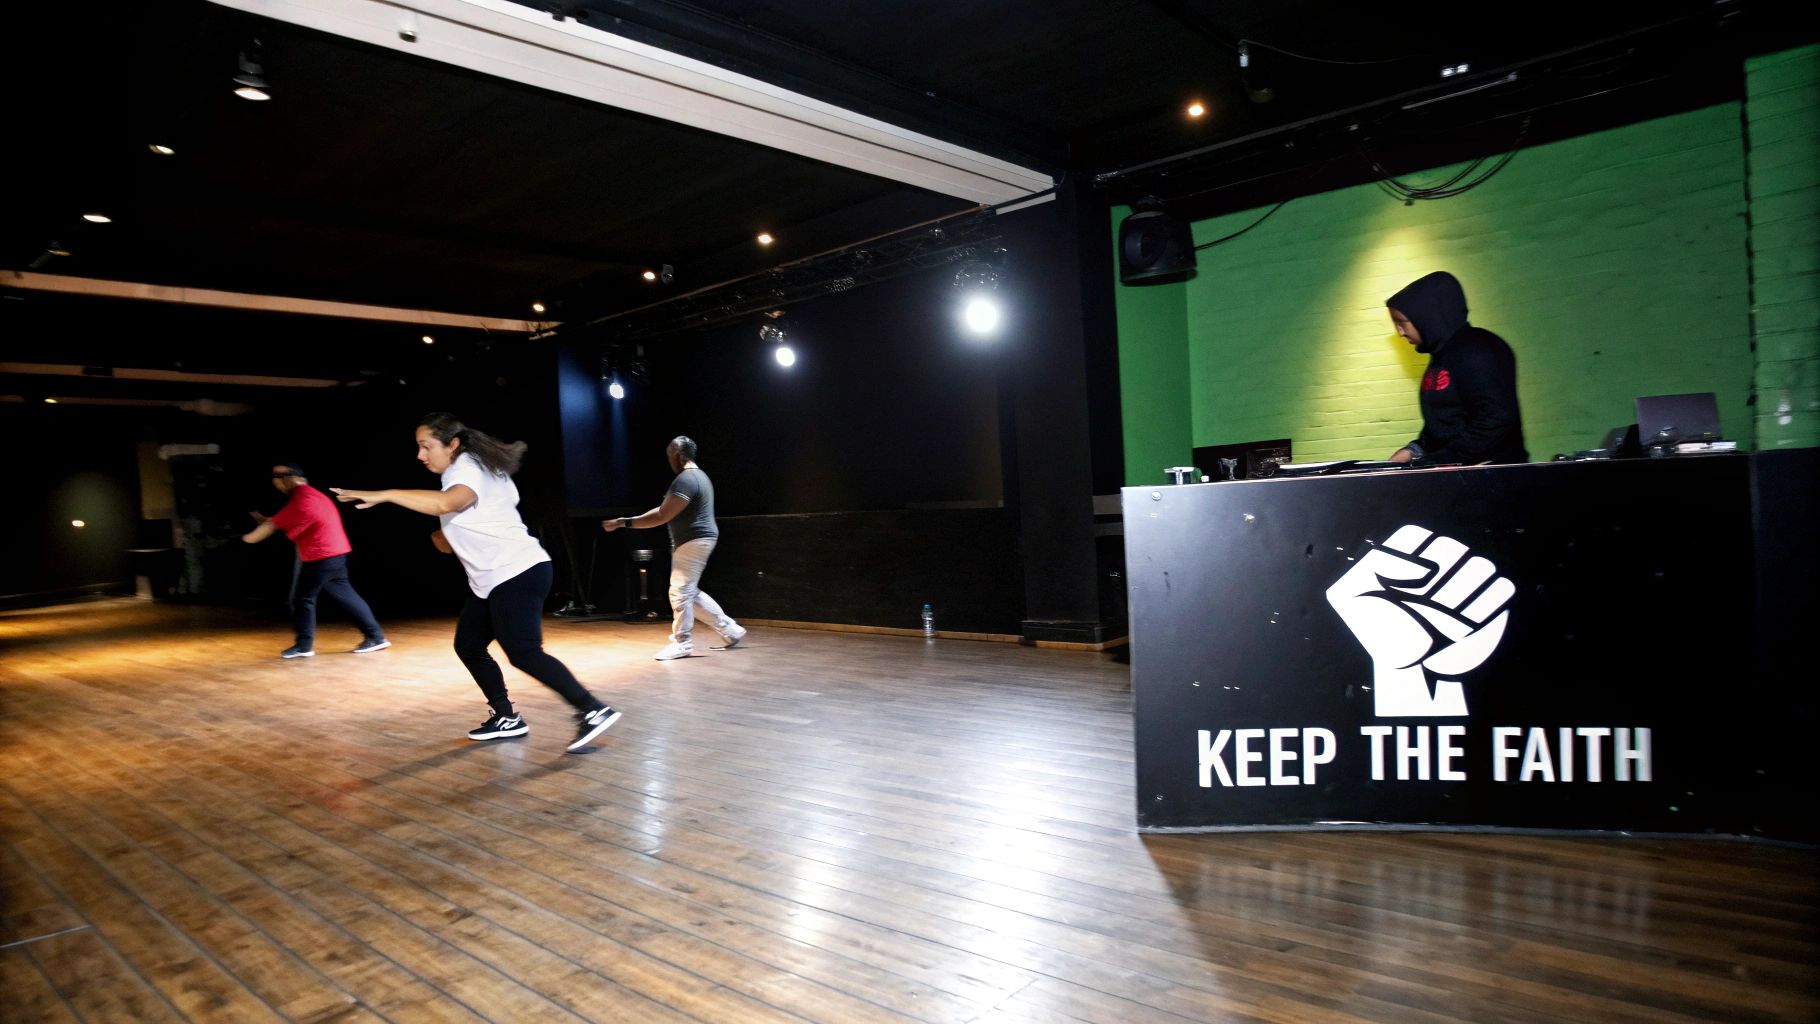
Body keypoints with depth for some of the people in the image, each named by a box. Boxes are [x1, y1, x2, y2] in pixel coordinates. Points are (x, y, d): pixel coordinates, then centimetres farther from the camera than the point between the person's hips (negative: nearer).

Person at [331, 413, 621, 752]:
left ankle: (594, 711, -16)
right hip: (494, 579, 11)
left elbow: (444, 503, -39)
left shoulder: (467, 470, -15)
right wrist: (449, 538, 16)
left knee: (523, 653, -18)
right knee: (468, 646, 12)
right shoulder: (469, 468, 17)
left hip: (517, 572, -11)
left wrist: (383, 495, -38)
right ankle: (507, 718, 20)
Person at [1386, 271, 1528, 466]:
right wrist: (1416, 450, 7)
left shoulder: (1476, 350, -11)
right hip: (1451, 474, 8)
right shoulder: (1442, 354, 17)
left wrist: (1435, 463, -20)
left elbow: (1495, 420, -19)